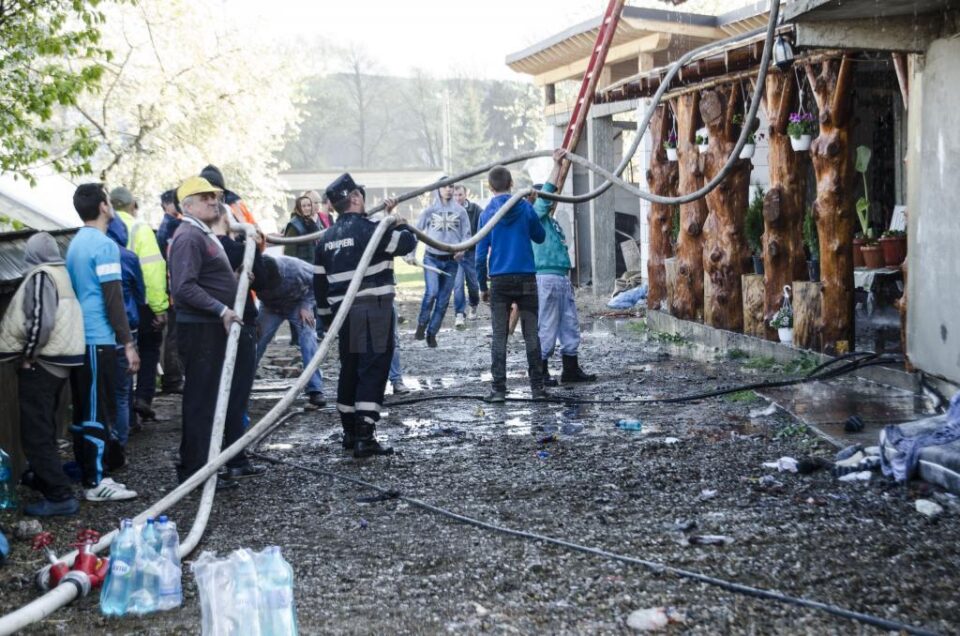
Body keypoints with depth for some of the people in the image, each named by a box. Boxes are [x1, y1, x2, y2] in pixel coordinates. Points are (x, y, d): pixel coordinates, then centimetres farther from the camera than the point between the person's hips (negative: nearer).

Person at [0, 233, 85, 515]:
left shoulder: (40, 276, -15)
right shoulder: (61, 274, 12)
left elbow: (40, 322, -24)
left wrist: (27, 355, -12)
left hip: (41, 363, -9)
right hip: (59, 360, 9)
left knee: (35, 434, -7)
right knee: (44, 429, 22)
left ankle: (60, 496, -9)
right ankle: (45, 479, 34)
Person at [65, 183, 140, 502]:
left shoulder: (76, 243, 15)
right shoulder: (104, 245, -13)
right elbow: (113, 299, -16)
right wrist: (128, 343, -13)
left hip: (78, 339, 9)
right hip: (99, 341, -9)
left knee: (83, 411, 11)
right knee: (99, 412, -5)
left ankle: (86, 474, 16)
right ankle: (96, 482, -3)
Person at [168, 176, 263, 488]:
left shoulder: (206, 235, 18)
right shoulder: (188, 237, -15)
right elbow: (184, 287, -26)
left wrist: (237, 279, 14)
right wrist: (222, 310, -26)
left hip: (218, 326, 11)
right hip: (200, 330, -11)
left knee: (229, 397, 18)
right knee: (201, 400, -4)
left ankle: (233, 461, 29)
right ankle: (194, 470, 3)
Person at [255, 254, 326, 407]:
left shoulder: (294, 268, -37)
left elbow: (317, 281, -18)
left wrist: (306, 305, -23)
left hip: (298, 305, -2)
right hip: (271, 307, 2)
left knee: (308, 341, -17)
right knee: (257, 341, -4)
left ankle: (315, 390, -16)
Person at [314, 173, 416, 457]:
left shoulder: (327, 238, 12)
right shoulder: (369, 229, -11)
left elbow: (319, 282, 14)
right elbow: (407, 243, -10)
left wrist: (327, 316, 22)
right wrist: (398, 221, 10)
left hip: (343, 312, 7)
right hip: (374, 311, -7)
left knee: (349, 370, 15)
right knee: (373, 370, -6)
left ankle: (350, 433, 23)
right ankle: (364, 437, -12)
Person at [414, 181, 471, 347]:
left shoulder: (460, 211, 4)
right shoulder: (429, 210, 2)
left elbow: (467, 234, 6)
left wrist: (462, 249, -13)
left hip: (451, 260, 2)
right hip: (432, 258, -2)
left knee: (443, 300, 4)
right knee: (431, 292, -21)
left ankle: (432, 332, 16)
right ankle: (422, 324, 1)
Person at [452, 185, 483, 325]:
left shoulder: (475, 209, -6)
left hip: (472, 252, 1)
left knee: (473, 283, 13)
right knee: (457, 284, -8)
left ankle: (473, 306, 39)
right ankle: (460, 314, -4)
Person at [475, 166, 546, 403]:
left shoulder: (487, 213, -1)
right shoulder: (525, 208, 0)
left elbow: (481, 252, -1)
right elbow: (539, 237, 12)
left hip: (499, 280, -1)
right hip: (526, 277, 1)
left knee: (499, 337, 4)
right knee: (531, 334, 6)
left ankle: (499, 389, 1)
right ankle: (537, 387, 5)